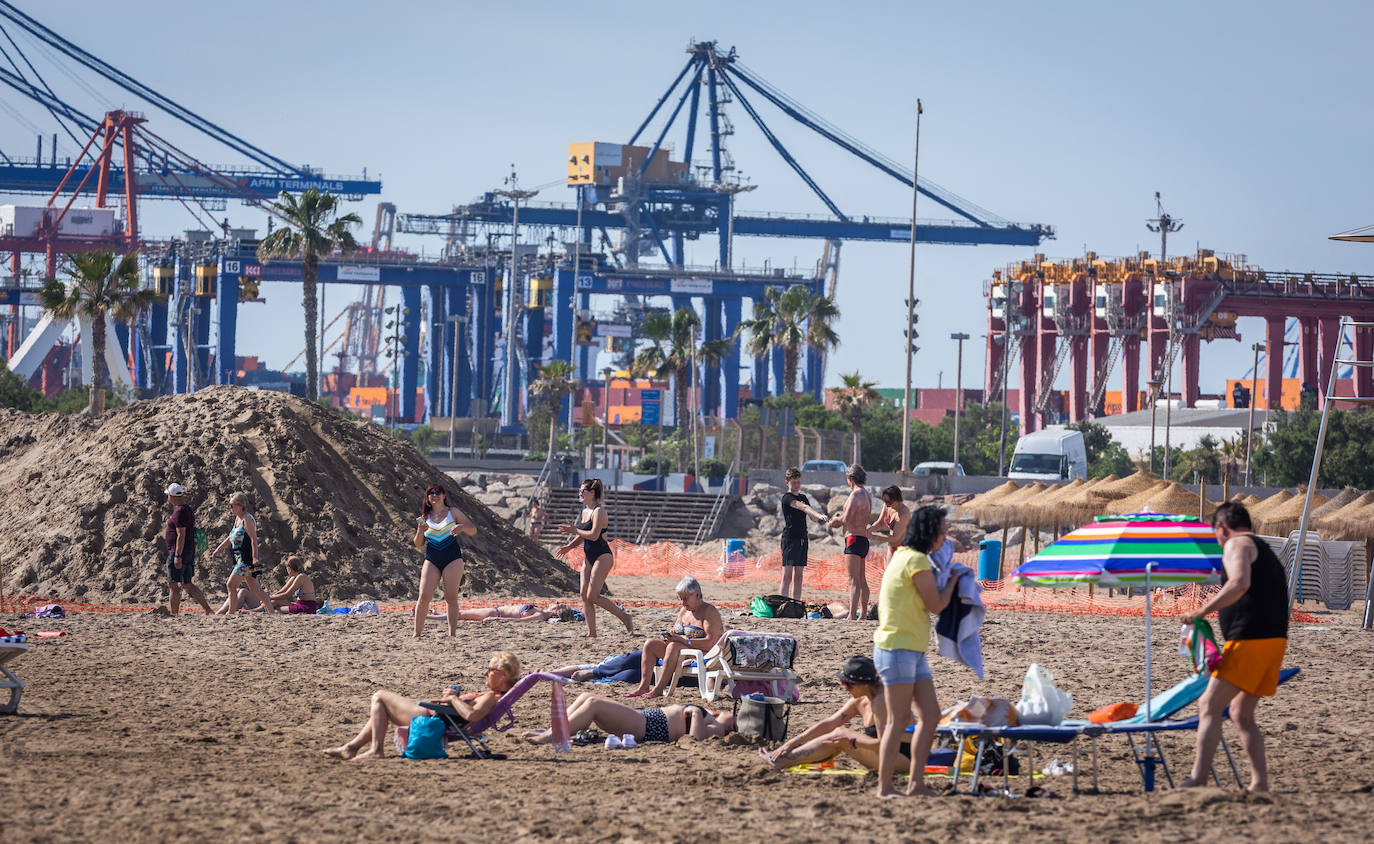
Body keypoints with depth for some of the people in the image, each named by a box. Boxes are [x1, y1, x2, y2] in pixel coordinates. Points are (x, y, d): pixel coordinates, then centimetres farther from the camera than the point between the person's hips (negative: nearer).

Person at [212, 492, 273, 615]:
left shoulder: (247, 519, -13)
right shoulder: (238, 518, 15)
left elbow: (254, 539, -21)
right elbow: (231, 538, 27)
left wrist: (255, 557, -29)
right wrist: (218, 549, 29)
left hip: (247, 558, -10)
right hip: (241, 559, 10)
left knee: (231, 585, -9)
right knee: (254, 588, 10)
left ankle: (231, 613, -5)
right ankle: (271, 611, 12)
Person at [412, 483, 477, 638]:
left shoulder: (452, 513, 5)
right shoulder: (425, 517, 11)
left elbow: (473, 530, 3)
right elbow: (418, 544, 12)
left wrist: (461, 527, -18)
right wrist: (420, 532, -9)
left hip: (452, 559, -2)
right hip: (431, 560, 2)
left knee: (451, 598, -2)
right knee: (424, 597, -8)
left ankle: (452, 633, 3)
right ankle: (417, 633, -3)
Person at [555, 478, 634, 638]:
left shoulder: (599, 511, -14)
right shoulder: (585, 511, 14)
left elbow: (593, 535, -24)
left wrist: (574, 530, -15)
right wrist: (569, 546, 9)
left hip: (602, 557, -9)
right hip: (589, 557, 9)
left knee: (593, 596, -14)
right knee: (584, 595, 1)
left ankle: (624, 617, -1)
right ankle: (591, 633, 2)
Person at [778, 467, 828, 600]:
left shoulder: (803, 497, 17)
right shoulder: (787, 498, -8)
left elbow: (811, 515, 19)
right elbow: (803, 507, -24)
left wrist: (819, 519, -4)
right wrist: (819, 515, -38)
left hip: (802, 538, 8)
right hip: (790, 538, -8)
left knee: (798, 576, 8)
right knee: (787, 576, -12)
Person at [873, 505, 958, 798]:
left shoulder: (903, 556, 16)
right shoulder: (917, 561, -15)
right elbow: (936, 605, -10)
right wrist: (953, 580, 6)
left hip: (913, 651, 10)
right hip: (897, 648, -10)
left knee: (930, 714, 7)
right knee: (899, 719, -8)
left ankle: (916, 783, 7)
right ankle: (884, 787, -5)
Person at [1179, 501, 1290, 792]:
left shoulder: (1237, 544, -3)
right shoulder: (1265, 550, 27)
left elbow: (1240, 583, -22)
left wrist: (1203, 610, -21)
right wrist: (1219, 606, 31)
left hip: (1249, 638, -9)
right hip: (1275, 639, 9)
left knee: (1209, 706, -11)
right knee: (1241, 714, 16)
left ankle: (1197, 780, -20)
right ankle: (1260, 784, 10)